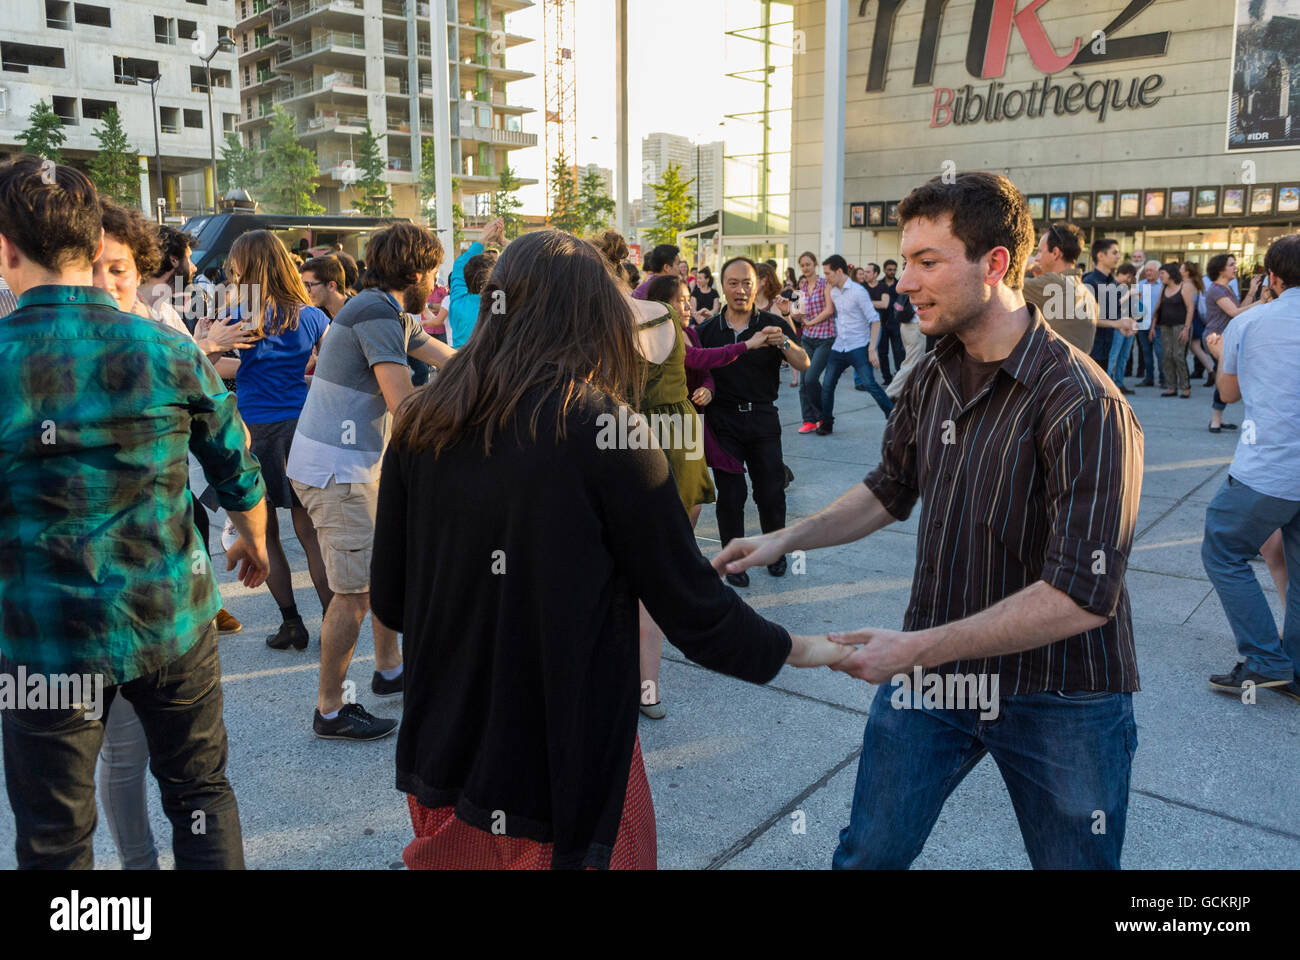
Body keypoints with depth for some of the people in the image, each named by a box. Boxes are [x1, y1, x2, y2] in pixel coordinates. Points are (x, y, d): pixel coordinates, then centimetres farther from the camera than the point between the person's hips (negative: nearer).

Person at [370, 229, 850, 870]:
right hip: (564, 770, -4)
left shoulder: (421, 425, -5)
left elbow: (389, 600, 3)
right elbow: (693, 612, -13)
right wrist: (792, 649, 5)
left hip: (439, 763, 5)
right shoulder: (606, 430, -18)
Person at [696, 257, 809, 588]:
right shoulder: (708, 330, 3)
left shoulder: (773, 325, 0)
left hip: (763, 419, 0)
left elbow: (804, 364, -11)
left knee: (771, 491, 5)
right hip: (722, 421, 0)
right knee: (730, 493, 2)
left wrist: (784, 343, -29)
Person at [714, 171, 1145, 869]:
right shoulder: (930, 379, 0)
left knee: (1073, 860, 17)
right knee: (868, 852, 14)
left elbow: (1081, 595, -28)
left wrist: (919, 648, -27)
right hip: (933, 671, 5)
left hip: (1057, 697, -5)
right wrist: (785, 539, 3)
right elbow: (889, 491, 15)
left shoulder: (1083, 405, -23)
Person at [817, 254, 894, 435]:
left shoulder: (857, 291, -11)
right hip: (838, 348, 7)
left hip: (858, 348, -7)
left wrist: (872, 349, -18)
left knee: (870, 384, -16)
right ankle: (826, 424, 18)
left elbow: (875, 320, -13)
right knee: (826, 386, 4)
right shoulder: (833, 292, 10)